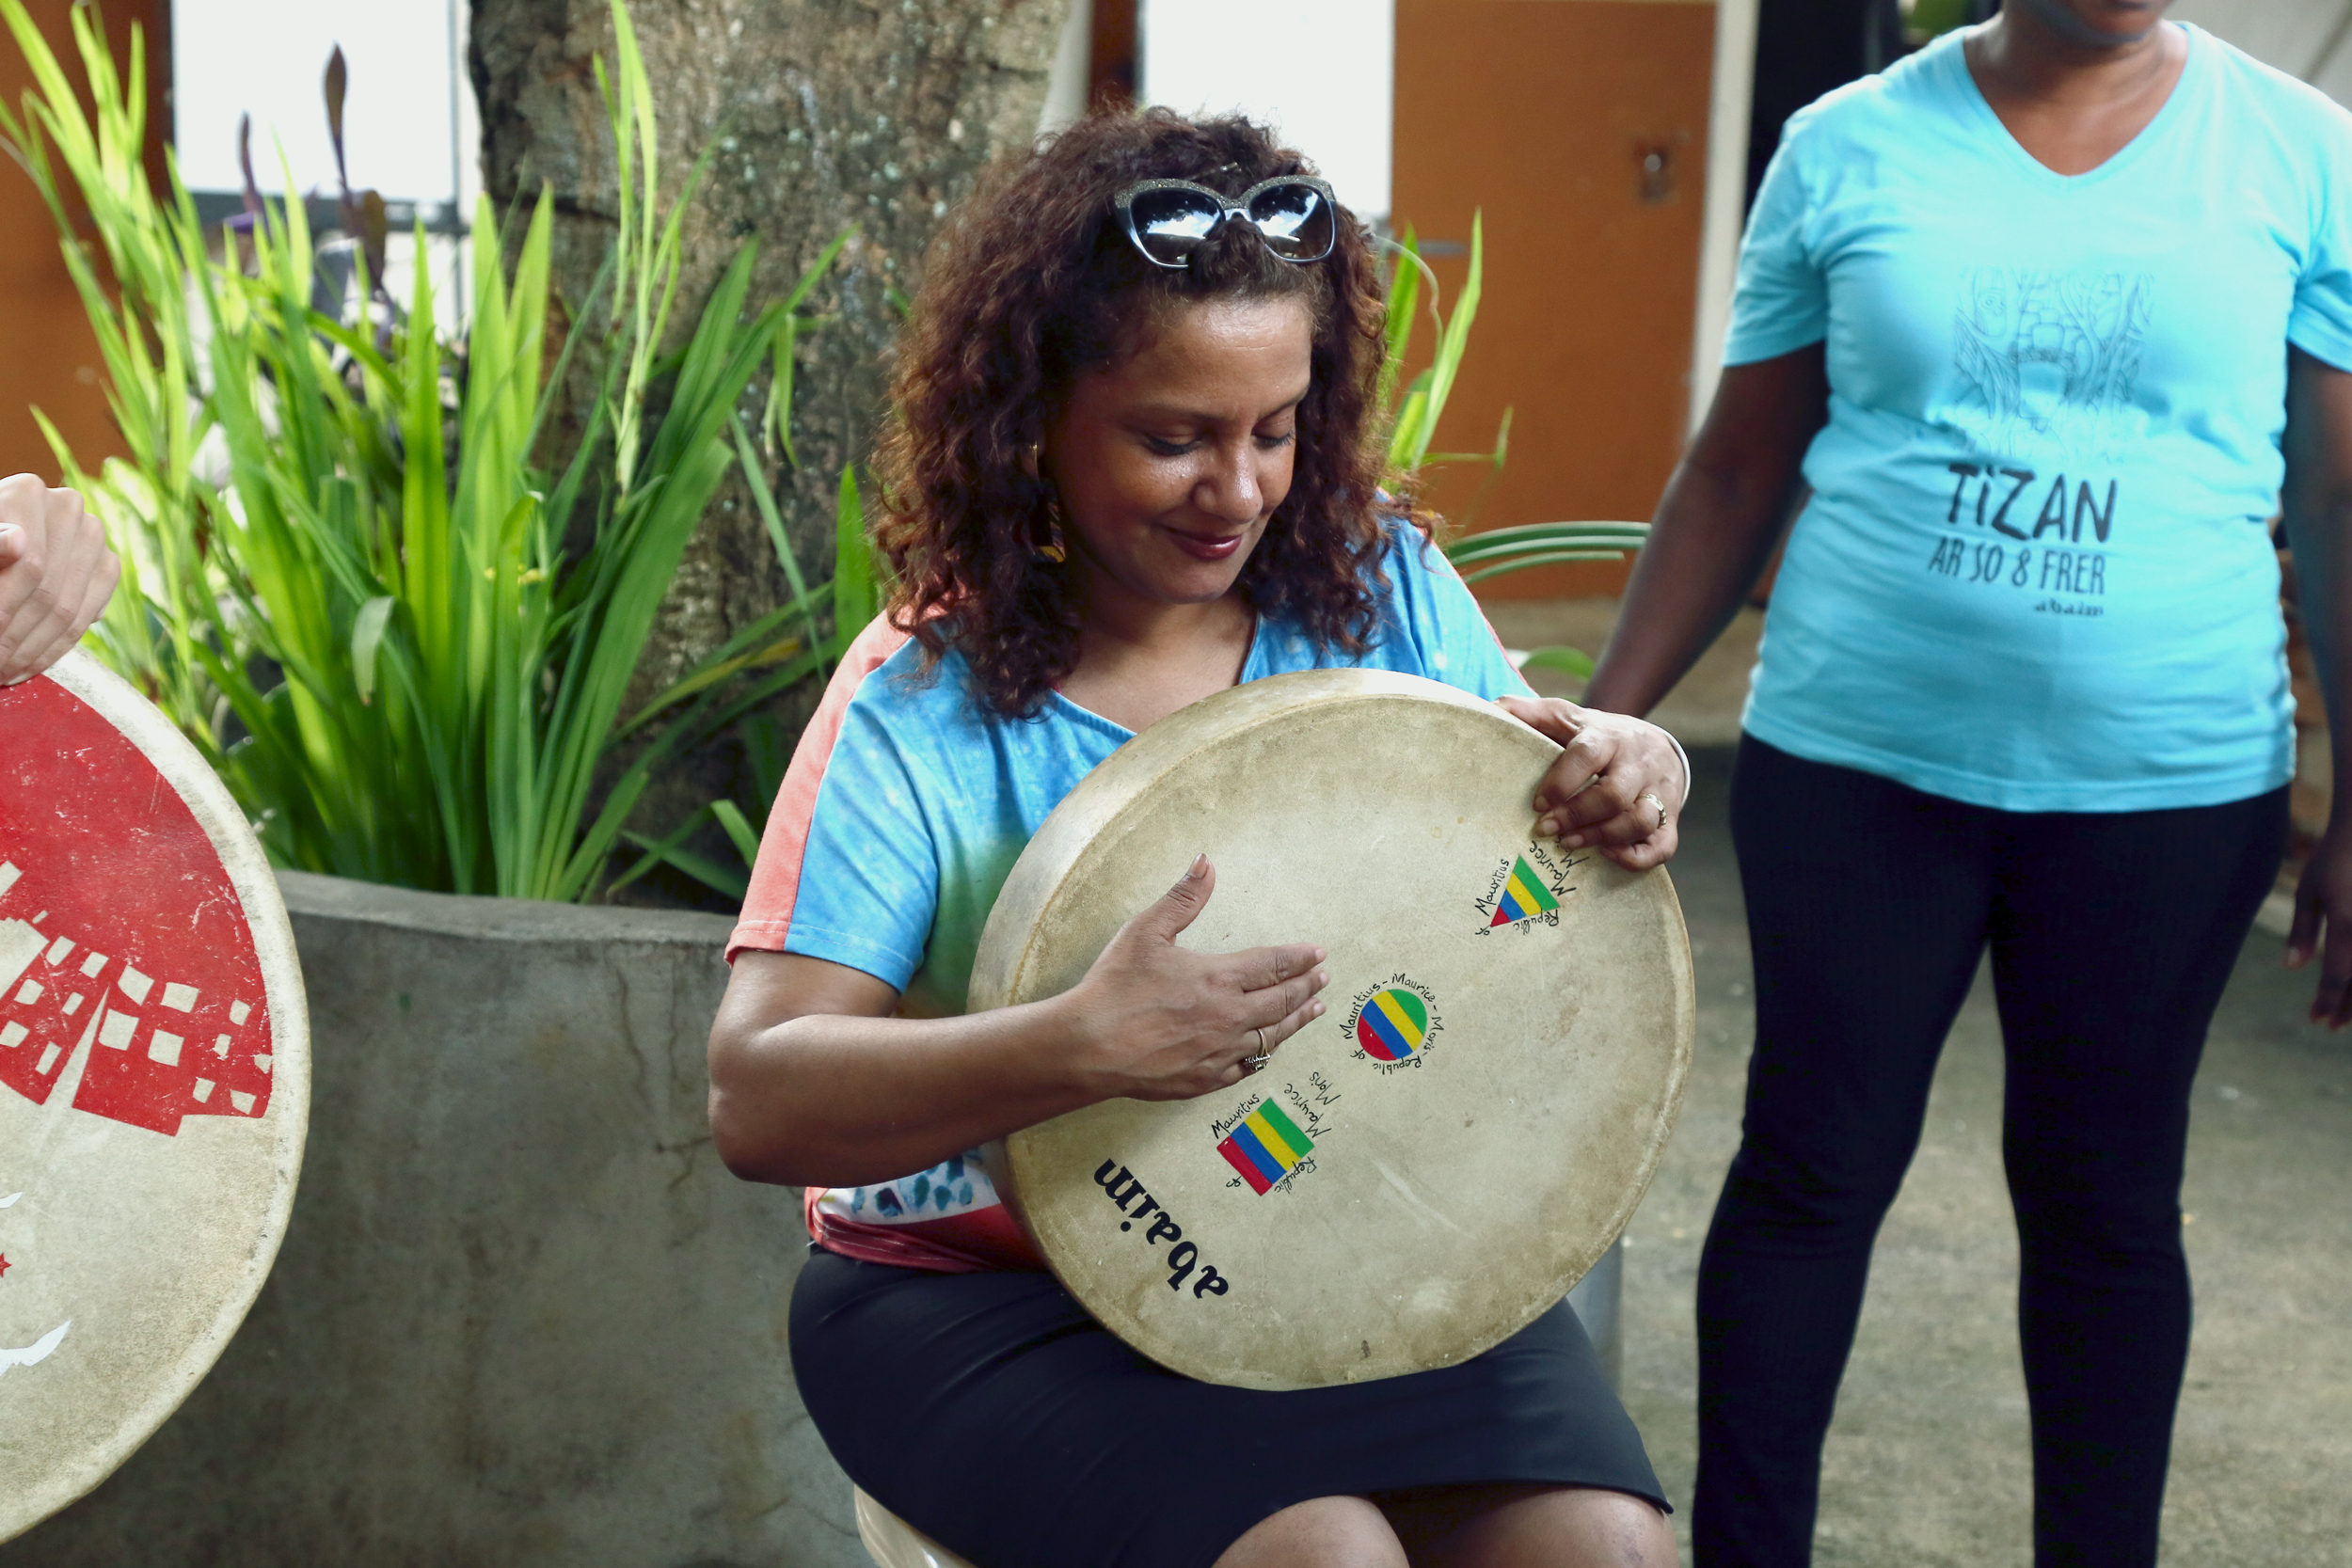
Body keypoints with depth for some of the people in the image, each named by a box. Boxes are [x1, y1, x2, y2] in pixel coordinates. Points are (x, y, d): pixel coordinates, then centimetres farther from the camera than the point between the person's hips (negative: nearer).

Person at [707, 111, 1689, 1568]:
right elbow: (758, 1102, -19)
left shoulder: (1384, 592, 0)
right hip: (995, 1288, -3)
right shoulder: (929, 702, -12)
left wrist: (1627, 785, -14)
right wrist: (1083, 1047, -35)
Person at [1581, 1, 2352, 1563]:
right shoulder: (1846, 148, 1)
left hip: (2175, 790, 0)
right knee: (1812, 1168, 8)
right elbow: (1736, 472, 5)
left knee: (2106, 1197, 11)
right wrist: (1609, 719, 1)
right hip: (1850, 768, 0)